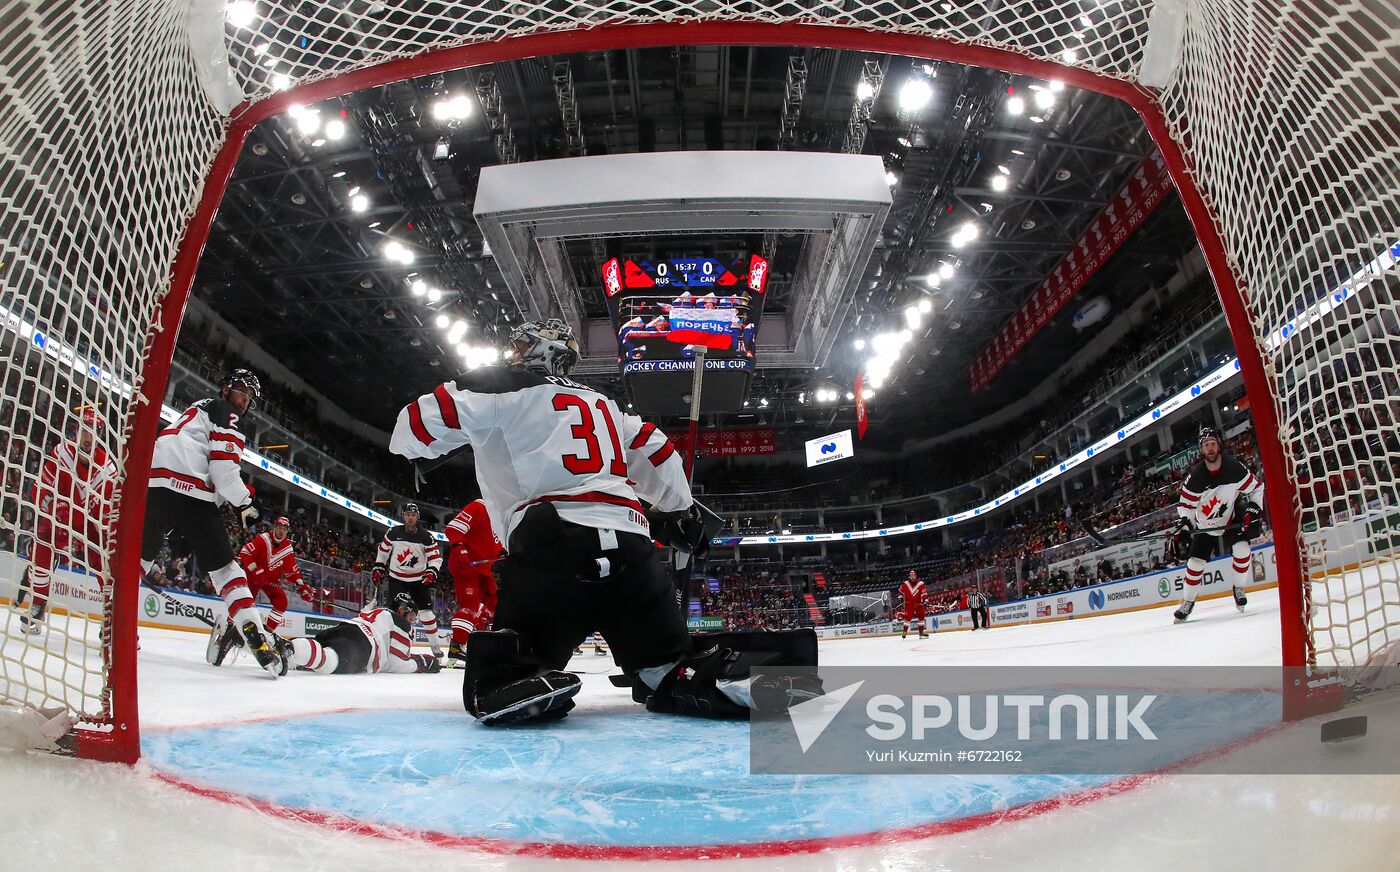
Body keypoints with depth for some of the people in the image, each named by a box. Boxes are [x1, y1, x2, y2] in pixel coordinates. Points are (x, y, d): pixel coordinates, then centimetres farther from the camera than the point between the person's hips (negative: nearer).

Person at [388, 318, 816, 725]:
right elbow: (653, 450, 31)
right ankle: (730, 673, -16)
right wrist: (682, 511, 41)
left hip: (550, 545, -5)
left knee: (496, 675, 3)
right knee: (670, 672, 13)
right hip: (629, 546, 5)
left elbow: (412, 433, 6)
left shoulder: (502, 387, 12)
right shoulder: (599, 402, 30)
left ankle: (517, 682, -29)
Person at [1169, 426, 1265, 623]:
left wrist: (1254, 510, -14)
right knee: (1195, 562, -3)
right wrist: (1182, 527, -22)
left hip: (1231, 520, 0)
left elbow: (1256, 487, -5)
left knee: (1241, 549, -21)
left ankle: (1238, 588, 3)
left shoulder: (1234, 468, -21)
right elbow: (1185, 504, -11)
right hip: (1204, 526, 0)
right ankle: (1187, 601, 13)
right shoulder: (1195, 477, -22)